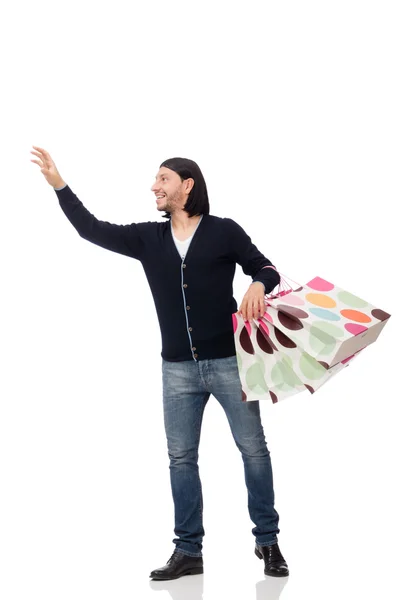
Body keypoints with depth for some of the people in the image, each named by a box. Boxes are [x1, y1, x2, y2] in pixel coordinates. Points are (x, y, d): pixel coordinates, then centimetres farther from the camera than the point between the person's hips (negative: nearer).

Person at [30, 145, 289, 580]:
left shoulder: (224, 231, -3)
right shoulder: (148, 238, 7)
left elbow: (266, 268, 1)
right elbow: (92, 230, 6)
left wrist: (257, 286, -22)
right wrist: (59, 185, -1)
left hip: (227, 361, -4)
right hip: (177, 368, 4)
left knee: (253, 448, 1)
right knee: (180, 457, 5)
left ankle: (267, 541, 13)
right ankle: (188, 551, 13)